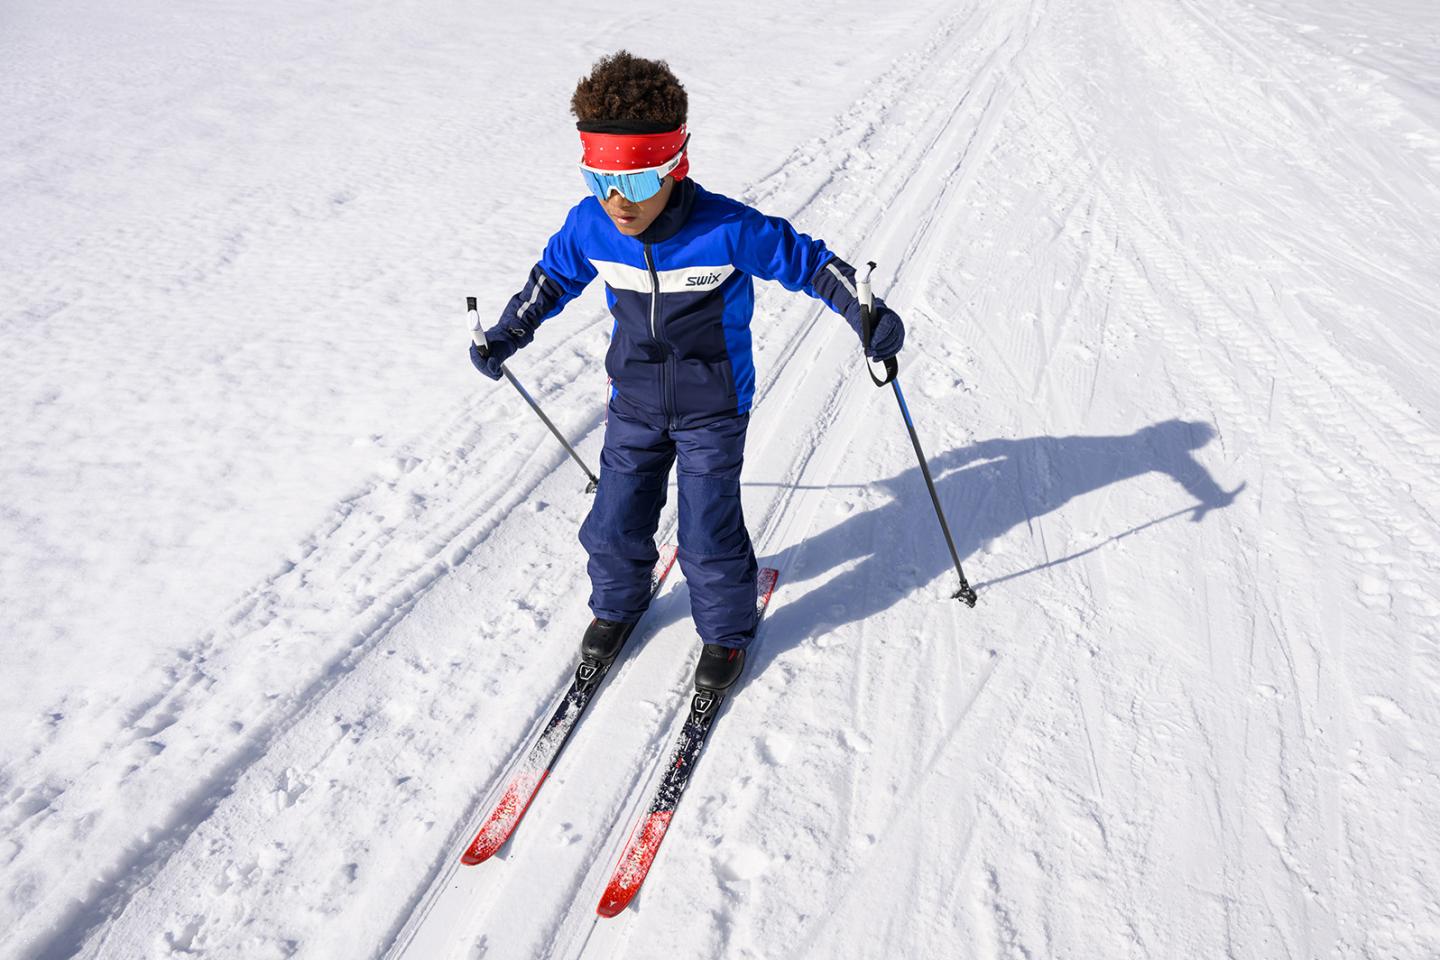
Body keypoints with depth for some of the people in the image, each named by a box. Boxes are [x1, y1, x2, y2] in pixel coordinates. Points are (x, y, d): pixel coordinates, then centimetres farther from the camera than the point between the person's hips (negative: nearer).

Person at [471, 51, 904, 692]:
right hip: (634, 405, 4)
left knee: (709, 536, 1)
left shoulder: (728, 230, -26)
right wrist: (505, 336, 9)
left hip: (713, 410, -4)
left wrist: (866, 314, -25)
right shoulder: (589, 226, -14)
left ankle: (727, 631, 29)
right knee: (614, 525, 11)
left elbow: (806, 262, -13)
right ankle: (617, 604, 42)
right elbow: (552, 277, 8)